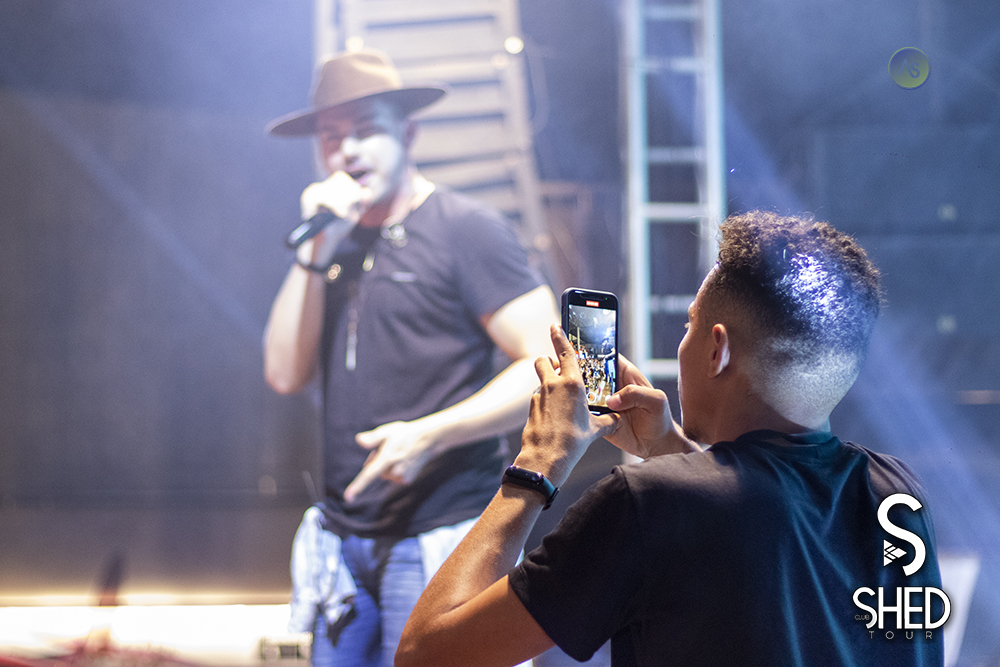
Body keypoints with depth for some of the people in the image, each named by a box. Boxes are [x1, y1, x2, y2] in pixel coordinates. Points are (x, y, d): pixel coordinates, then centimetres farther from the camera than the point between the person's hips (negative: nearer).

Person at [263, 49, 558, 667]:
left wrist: (429, 434, -19)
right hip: (344, 539, 6)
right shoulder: (338, 243, 15)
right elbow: (286, 373, 5)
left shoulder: (467, 229, -5)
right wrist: (315, 250, -4)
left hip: (438, 539, -6)